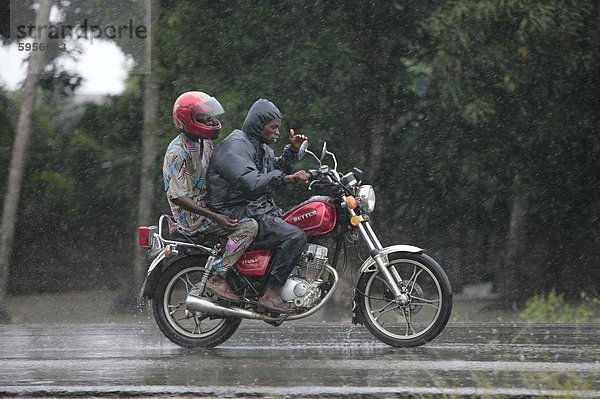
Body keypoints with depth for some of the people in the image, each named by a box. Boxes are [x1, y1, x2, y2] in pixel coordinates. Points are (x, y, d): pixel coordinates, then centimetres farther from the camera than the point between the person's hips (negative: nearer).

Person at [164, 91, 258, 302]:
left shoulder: (204, 143, 10)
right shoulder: (178, 152, -20)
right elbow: (177, 197, -24)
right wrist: (215, 217, -29)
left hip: (208, 204, 10)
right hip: (192, 216, -10)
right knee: (248, 226, -26)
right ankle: (217, 279, -24)